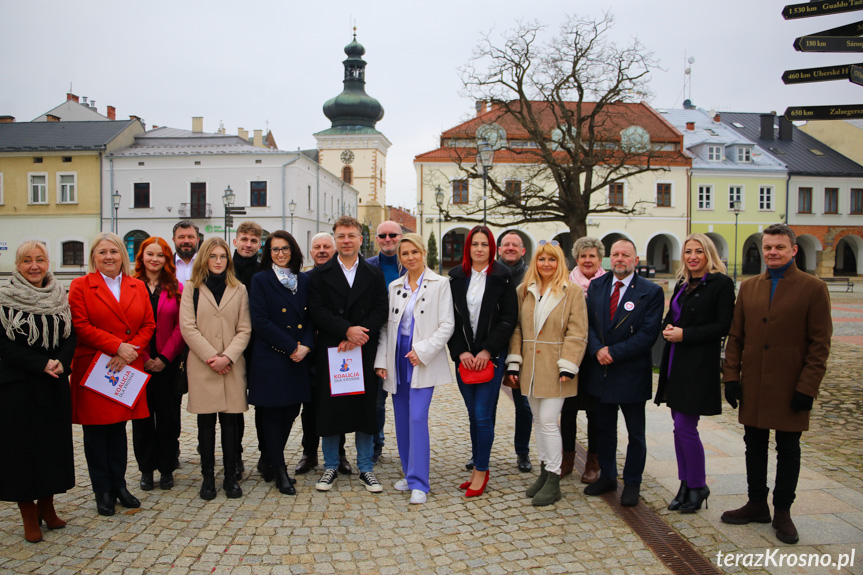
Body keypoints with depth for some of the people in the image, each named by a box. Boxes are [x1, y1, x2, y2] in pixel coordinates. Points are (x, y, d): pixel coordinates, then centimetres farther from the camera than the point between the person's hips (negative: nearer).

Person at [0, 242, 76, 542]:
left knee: (54, 443, 9)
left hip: (55, 385, 4)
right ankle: (29, 514, 15)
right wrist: (42, 364, -18)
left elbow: (71, 337, 3)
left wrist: (60, 363, -15)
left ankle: (47, 506, 25)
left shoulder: (59, 297, 6)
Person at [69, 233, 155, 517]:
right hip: (92, 370, -3)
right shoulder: (81, 286, -1)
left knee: (118, 427, 13)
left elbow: (148, 324, 5)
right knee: (96, 432, 5)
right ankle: (102, 491, 16)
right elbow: (80, 327, -11)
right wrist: (117, 346, -17)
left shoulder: (137, 286, 10)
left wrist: (131, 350, -11)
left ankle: (119, 485, 24)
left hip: (127, 369, 3)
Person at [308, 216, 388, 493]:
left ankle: (365, 469, 19)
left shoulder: (375, 275, 9)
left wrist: (358, 335, -15)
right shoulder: (320, 274, 5)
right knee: (329, 408, 5)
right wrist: (347, 330, -17)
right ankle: (330, 467, 21)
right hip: (331, 353, -1)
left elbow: (380, 311, 0)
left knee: (365, 408, 5)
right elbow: (317, 311, -5)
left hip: (364, 352, 1)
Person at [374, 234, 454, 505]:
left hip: (423, 360, -5)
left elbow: (446, 325, -7)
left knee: (418, 418, -12)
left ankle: (419, 483, -5)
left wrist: (422, 351, -16)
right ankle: (409, 473, 25)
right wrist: (381, 360, 3)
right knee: (402, 419, 10)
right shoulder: (394, 286, 12)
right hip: (397, 359, 5)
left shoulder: (439, 284, -1)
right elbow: (386, 326, 11)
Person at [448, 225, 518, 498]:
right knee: (474, 415, 11)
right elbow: (450, 318, 5)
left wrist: (487, 351, -12)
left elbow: (508, 319, -5)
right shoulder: (456, 277, 7)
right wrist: (460, 352, -6)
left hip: (491, 357, -3)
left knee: (483, 416, -5)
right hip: (464, 358, 3)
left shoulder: (502, 277, -1)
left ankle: (481, 471, 8)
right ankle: (478, 467, 22)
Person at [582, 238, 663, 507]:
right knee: (604, 428, 16)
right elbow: (587, 322, 3)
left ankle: (632, 483, 24)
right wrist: (597, 350, -14)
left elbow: (648, 334, -14)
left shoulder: (651, 292, -7)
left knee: (635, 433, 8)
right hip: (601, 370, 4)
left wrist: (613, 352, -18)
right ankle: (607, 476, 32)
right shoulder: (596, 286, 6)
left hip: (632, 373, -4)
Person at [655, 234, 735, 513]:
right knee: (680, 426, 11)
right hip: (676, 362, 7)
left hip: (699, 364, -7)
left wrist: (684, 334, -17)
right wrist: (667, 327, -3)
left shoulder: (721, 283, -8)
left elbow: (723, 325, -13)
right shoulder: (682, 284, 14)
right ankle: (686, 485, 23)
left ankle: (698, 486, 12)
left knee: (685, 427, -6)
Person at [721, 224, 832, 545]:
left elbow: (820, 344, -7)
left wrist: (807, 387, -12)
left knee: (788, 450, 8)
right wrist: (731, 376, 2)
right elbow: (735, 336, 9)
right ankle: (757, 505, 28)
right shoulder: (748, 287, 8)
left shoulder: (814, 289, -5)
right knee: (754, 445, 13)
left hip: (790, 389, -4)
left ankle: (782, 512, 22)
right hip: (753, 386, 4)